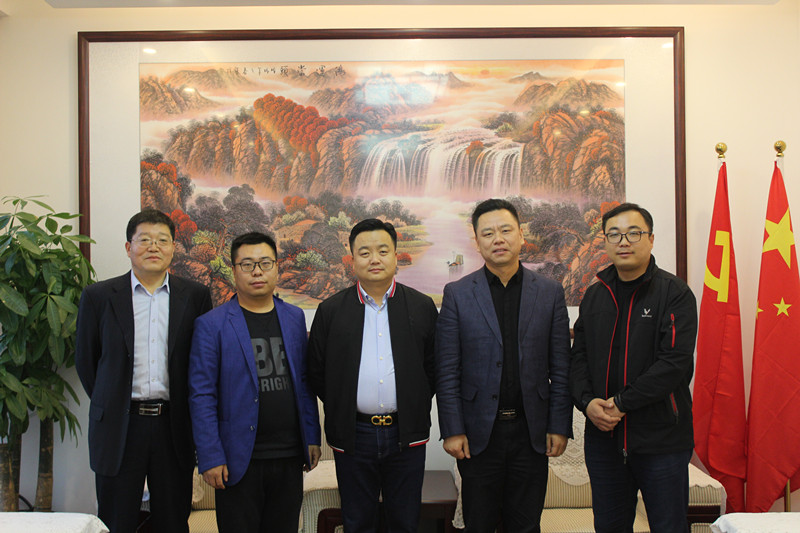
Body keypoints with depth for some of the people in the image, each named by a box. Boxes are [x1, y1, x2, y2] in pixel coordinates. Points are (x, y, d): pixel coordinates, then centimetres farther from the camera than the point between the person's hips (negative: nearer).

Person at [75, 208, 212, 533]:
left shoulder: (195, 296, 3)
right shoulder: (98, 296, 2)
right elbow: (85, 360, 8)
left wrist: (180, 409, 5)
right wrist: (111, 405, 7)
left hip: (173, 427, 1)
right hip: (118, 429, 0)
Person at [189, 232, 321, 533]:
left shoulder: (295, 318, 9)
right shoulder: (211, 325, -4)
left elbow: (304, 382, 12)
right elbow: (201, 395, -6)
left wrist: (312, 438, 7)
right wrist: (210, 459, -10)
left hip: (290, 458, 4)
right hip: (239, 461, -4)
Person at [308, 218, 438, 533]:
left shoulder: (422, 307, 2)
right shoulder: (330, 311, 1)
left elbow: (434, 366, 5)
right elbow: (316, 371, 5)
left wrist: (416, 407, 1)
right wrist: (341, 409, 4)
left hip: (407, 435, 0)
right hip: (352, 435, 0)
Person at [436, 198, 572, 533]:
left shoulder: (550, 293, 4)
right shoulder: (457, 294, -1)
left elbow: (560, 368, 3)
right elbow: (447, 372, -3)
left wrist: (559, 426, -1)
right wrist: (452, 430, -7)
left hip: (531, 431, 1)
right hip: (479, 432, -1)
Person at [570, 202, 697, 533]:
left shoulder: (675, 294, -6)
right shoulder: (594, 296, 11)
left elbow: (674, 363, -15)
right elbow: (578, 357, 9)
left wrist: (621, 403, -17)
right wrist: (587, 401, -9)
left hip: (661, 439, -4)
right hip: (603, 435, 5)